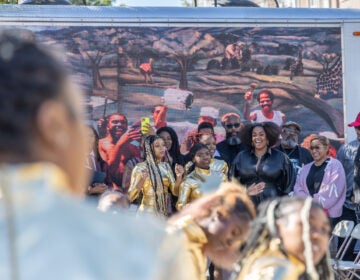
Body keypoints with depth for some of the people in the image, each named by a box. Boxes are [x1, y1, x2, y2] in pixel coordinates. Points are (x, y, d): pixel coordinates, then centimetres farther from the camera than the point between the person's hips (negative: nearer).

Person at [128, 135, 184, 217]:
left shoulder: (166, 166, 8)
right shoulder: (140, 167, -6)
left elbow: (175, 192, 5)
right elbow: (130, 197, -10)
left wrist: (179, 177, -11)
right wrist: (141, 180, -25)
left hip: (165, 213, 4)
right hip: (147, 213, -4)